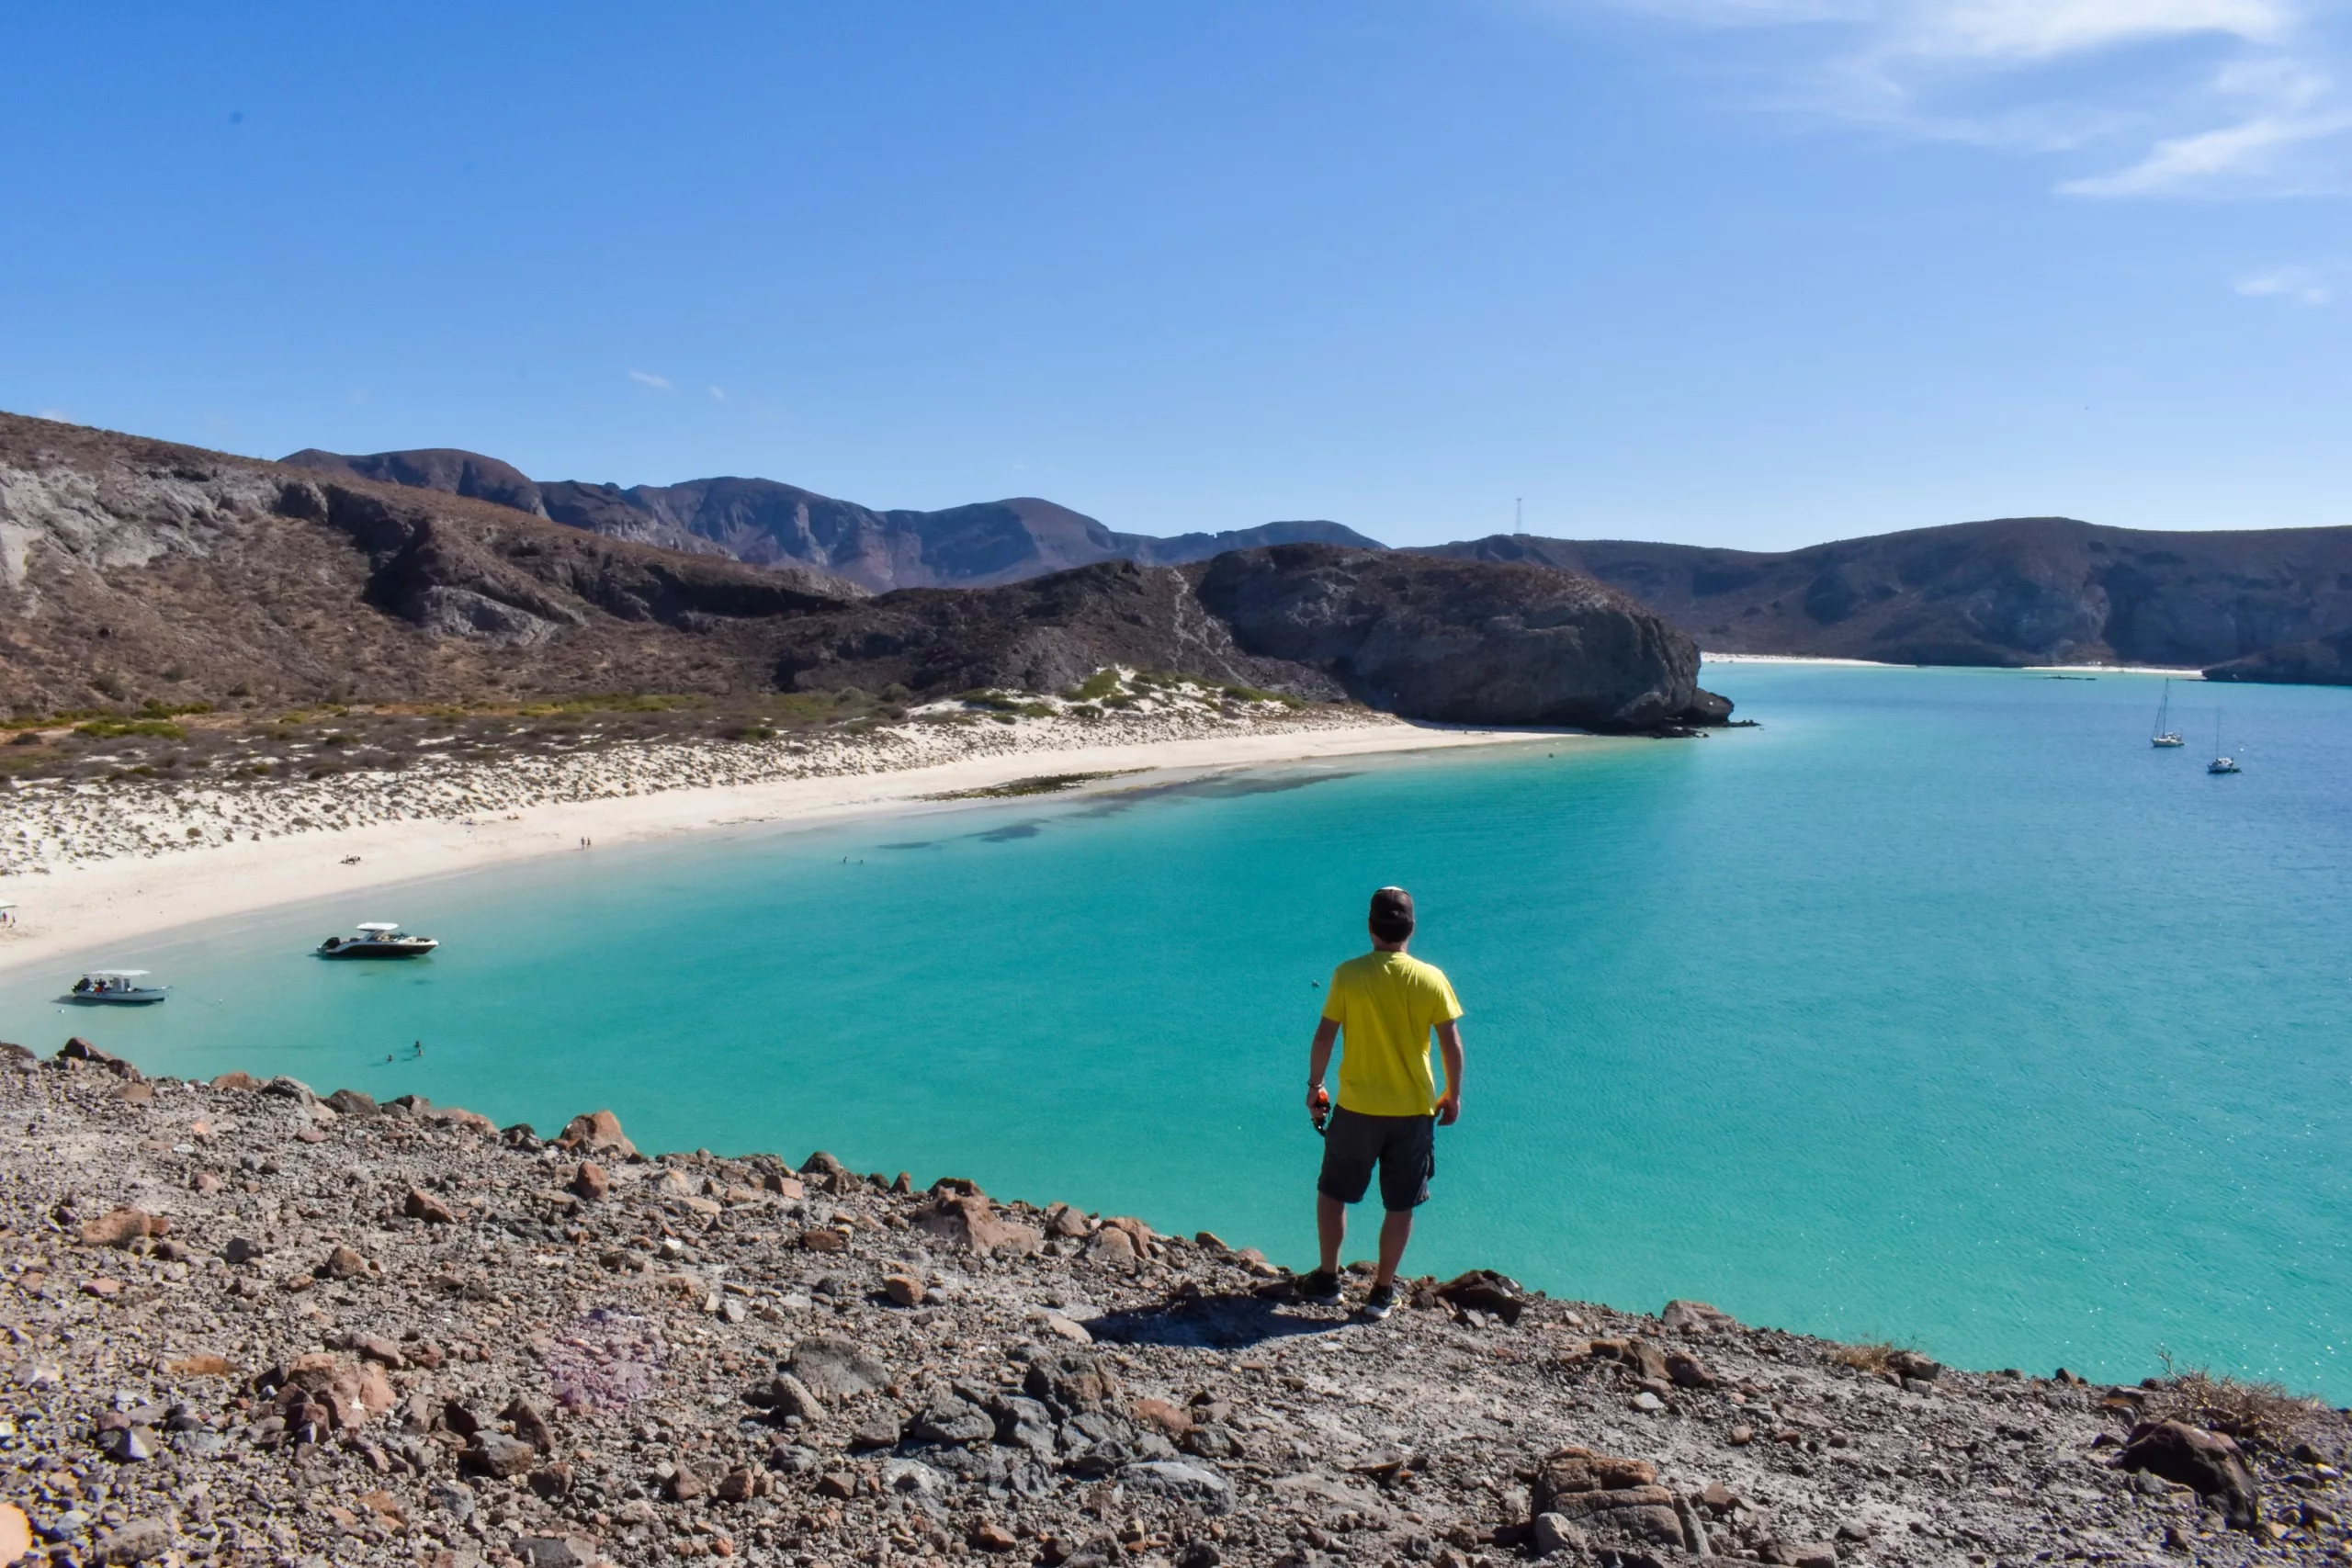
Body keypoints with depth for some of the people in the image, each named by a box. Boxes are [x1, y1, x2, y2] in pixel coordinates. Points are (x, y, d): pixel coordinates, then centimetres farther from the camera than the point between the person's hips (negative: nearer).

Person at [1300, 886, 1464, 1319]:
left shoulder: (1348, 975, -11)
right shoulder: (1431, 979, -9)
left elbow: (1324, 1037, -7)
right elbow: (1452, 1045, -5)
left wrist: (1314, 1085, 8)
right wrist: (1453, 1095, 9)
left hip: (1356, 1107, -1)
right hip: (1414, 1110, 1)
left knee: (1332, 1192, 19)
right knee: (1400, 1206, 14)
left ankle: (1327, 1280, 25)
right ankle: (1382, 1292, 21)